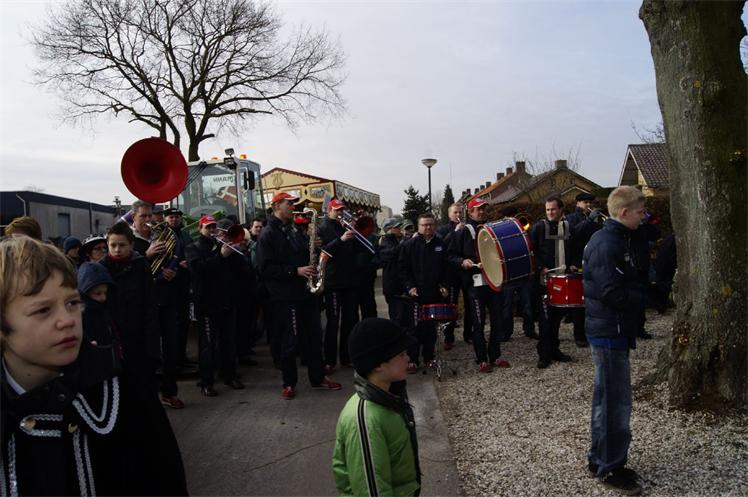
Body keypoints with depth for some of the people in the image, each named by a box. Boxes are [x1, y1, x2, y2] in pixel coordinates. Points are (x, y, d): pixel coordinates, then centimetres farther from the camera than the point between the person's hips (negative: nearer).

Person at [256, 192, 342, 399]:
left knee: (314, 336, 12)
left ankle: (318, 378, 24)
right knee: (289, 341, 2)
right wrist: (295, 271, -21)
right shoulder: (268, 234, -8)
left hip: (305, 291, 7)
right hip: (285, 296, -7)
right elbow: (266, 268, -16)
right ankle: (289, 383, 16)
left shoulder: (293, 230, 14)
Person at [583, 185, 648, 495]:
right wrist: (648, 296, -13)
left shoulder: (616, 239, 12)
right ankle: (611, 469, 14)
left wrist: (643, 291, 0)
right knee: (616, 402, 0)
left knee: (607, 398, 18)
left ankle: (599, 459, 31)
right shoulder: (607, 244, -20)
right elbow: (614, 293, -26)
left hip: (610, 330, 11)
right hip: (610, 332, -11)